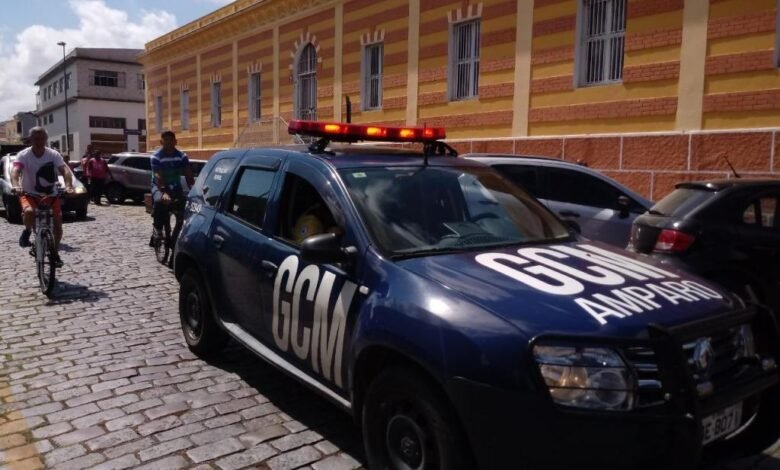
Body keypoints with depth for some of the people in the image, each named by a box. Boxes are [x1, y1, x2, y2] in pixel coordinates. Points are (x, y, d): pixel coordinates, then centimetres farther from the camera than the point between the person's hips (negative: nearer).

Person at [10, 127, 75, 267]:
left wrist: (68, 186, -42)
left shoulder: (54, 154, -9)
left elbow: (65, 171, -22)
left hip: (50, 194, 2)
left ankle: (55, 252, 13)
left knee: (58, 223, -10)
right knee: (29, 212, -35)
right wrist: (16, 186, -50)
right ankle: (27, 232, -2)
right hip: (29, 194, -2)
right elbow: (15, 171, -29)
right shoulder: (23, 155, -13)